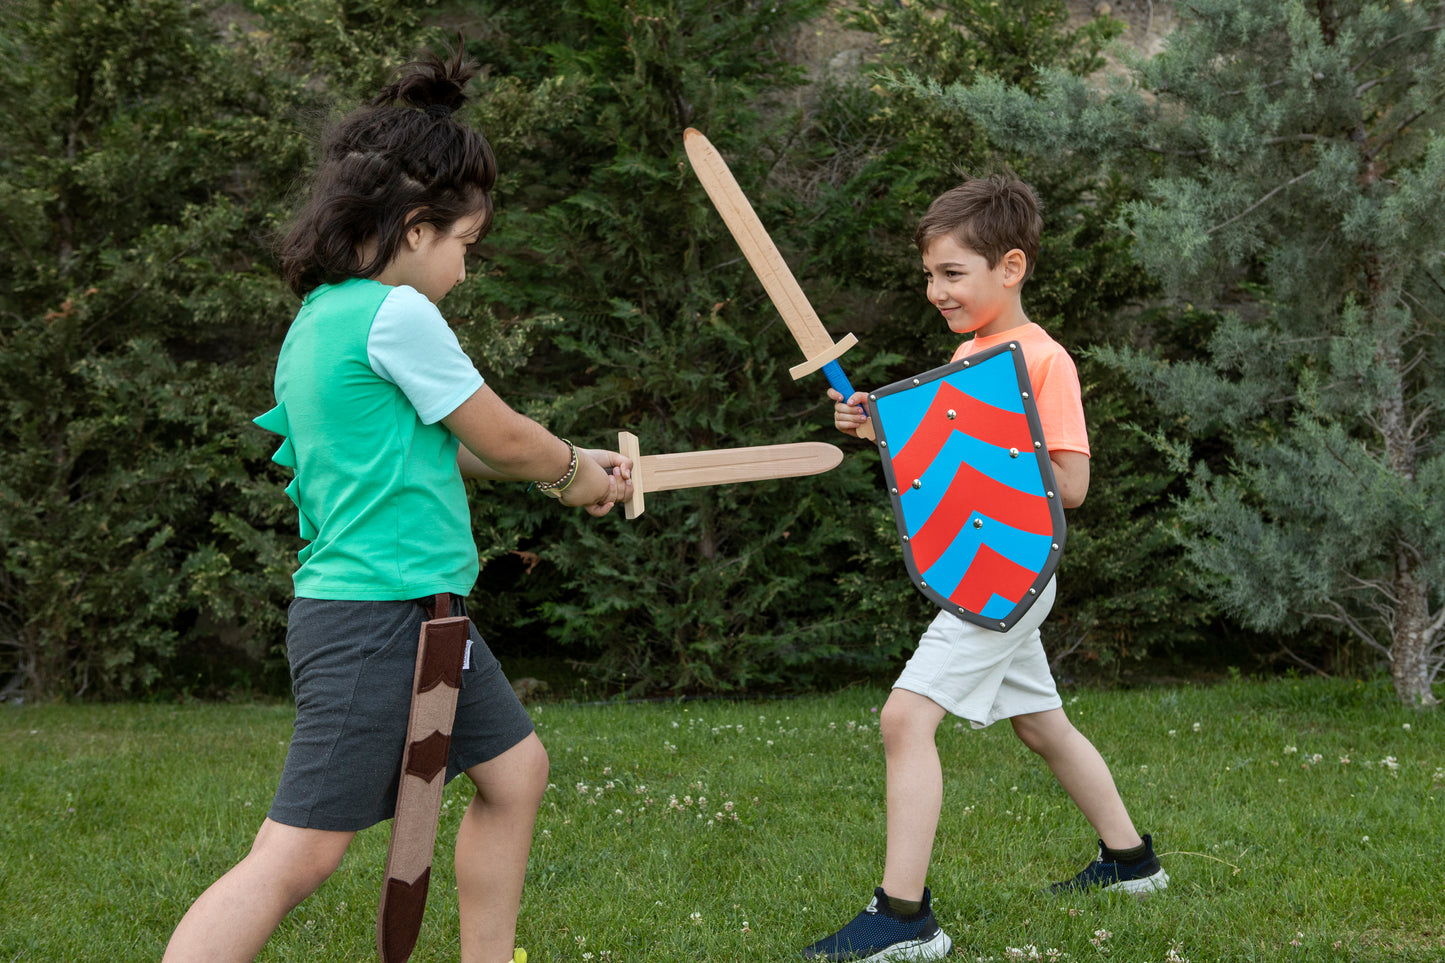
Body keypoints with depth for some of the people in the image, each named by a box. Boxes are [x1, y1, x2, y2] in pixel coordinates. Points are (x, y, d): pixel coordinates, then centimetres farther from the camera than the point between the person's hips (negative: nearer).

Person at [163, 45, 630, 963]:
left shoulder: (321, 316, 12)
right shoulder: (399, 316, -15)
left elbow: (443, 448, 21)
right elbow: (504, 442, -6)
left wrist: (566, 466, 19)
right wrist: (574, 468, 14)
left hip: (418, 614, 10)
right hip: (373, 619, -10)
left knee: (515, 769, 21)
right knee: (298, 855, -13)